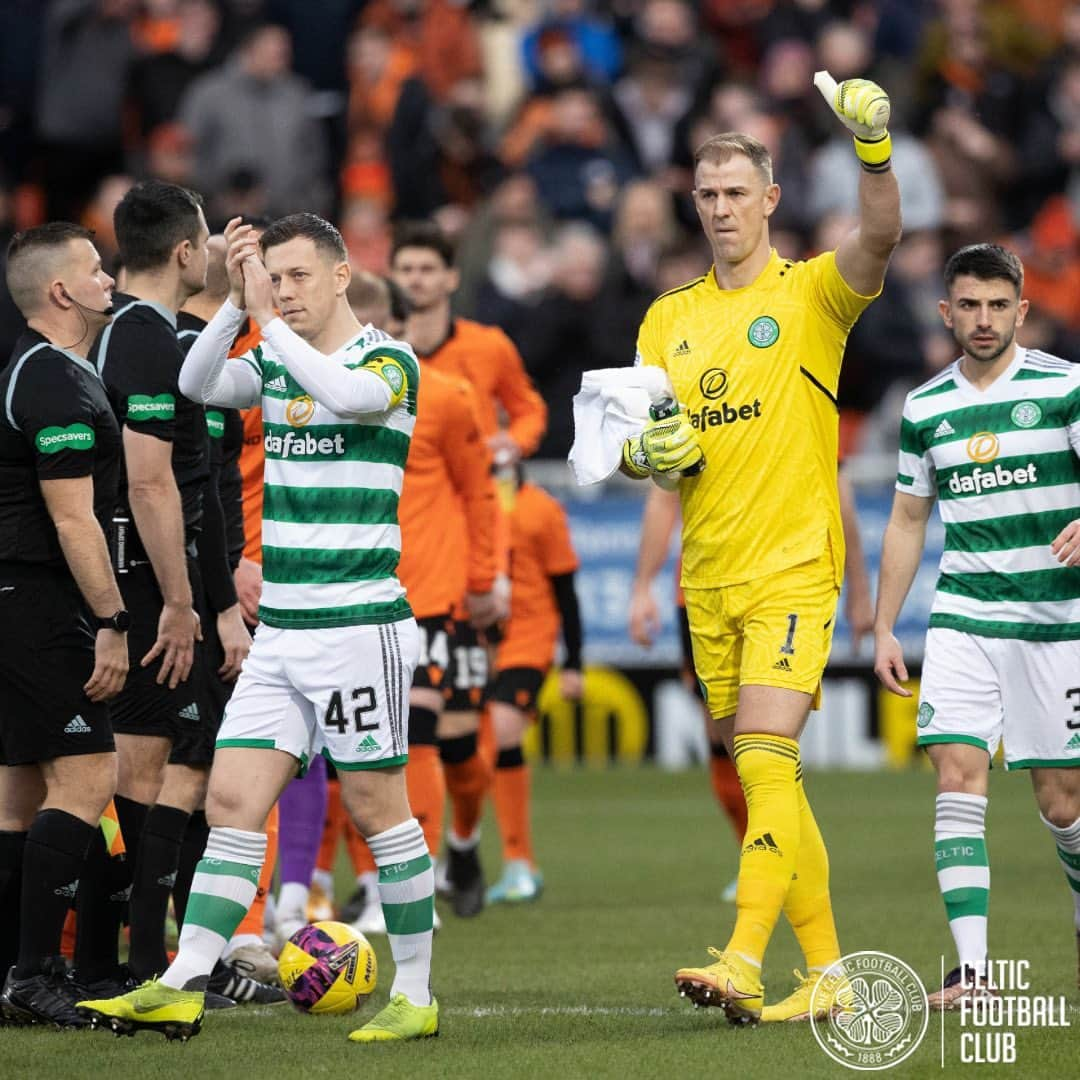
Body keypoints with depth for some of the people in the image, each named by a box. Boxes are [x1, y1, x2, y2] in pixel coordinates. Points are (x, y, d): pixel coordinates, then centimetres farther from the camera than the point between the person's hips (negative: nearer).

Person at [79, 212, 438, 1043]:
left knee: (379, 809, -1)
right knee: (232, 800, -2)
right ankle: (183, 988, -6)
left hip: (360, 626, -6)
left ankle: (416, 996, 8)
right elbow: (199, 383, -6)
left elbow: (345, 395, -27)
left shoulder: (391, 360, -5)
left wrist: (268, 318, -25)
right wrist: (238, 303, -17)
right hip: (279, 631, 6)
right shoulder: (274, 364, 12)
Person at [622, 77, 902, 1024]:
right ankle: (826, 973, 15)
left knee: (766, 762, -18)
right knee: (767, 779, 9)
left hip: (793, 565, -6)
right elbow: (634, 439, 16)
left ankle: (741, 964, -26)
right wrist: (645, 453, -8)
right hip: (709, 578, 6)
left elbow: (880, 240, -22)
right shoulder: (668, 319, 14)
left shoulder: (811, 293, -1)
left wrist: (874, 149, -38)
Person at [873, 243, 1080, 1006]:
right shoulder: (925, 408, 9)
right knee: (958, 774, -13)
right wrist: (884, 628, 13)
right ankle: (972, 967, -16)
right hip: (962, 617, 2)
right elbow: (908, 520, 16)